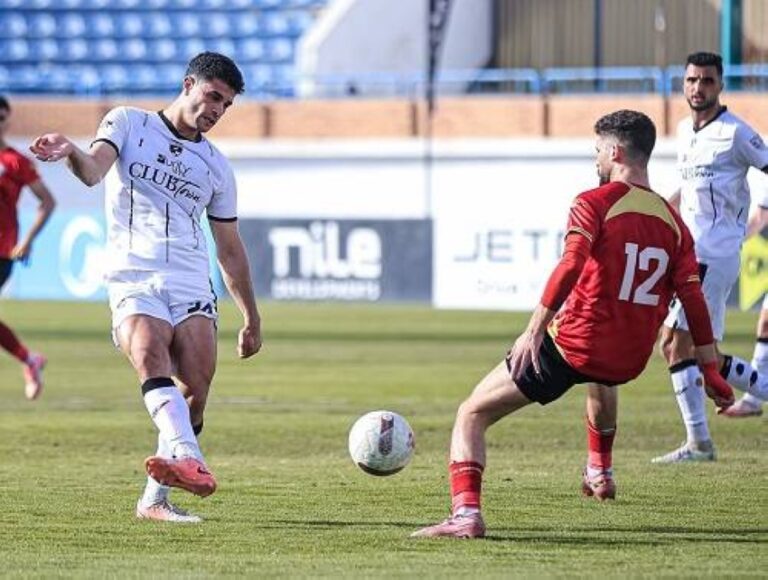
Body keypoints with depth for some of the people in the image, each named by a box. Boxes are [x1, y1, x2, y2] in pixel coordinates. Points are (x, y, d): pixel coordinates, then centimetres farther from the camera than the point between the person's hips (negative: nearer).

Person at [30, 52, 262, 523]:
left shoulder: (217, 167, 20)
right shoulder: (128, 123, 11)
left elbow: (231, 250, 26)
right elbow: (94, 170, -9)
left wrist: (252, 318, 26)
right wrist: (71, 152, -32)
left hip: (193, 286, 4)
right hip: (134, 280, -4)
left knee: (196, 388, -14)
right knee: (150, 354, -31)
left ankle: (156, 498, -5)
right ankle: (189, 459, -52)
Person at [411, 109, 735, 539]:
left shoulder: (594, 204, -9)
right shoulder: (672, 222, 6)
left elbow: (570, 267, -24)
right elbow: (694, 298, 5)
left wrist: (534, 330, -28)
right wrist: (711, 371, 9)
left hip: (569, 345, -6)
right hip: (630, 360, 6)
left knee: (472, 415, 1)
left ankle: (467, 513, -19)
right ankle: (600, 473, 58)